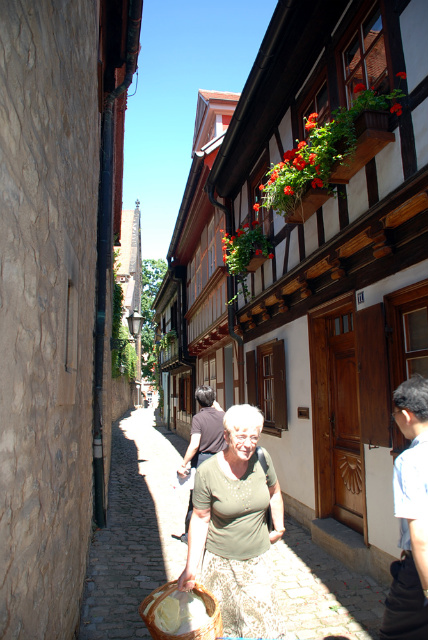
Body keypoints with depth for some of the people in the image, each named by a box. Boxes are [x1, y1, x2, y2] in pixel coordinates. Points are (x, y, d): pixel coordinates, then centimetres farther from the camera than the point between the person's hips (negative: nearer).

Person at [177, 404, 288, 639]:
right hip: (221, 560, -2)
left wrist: (279, 527, 9)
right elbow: (200, 519, -10)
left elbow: (274, 492, 9)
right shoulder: (207, 472, -19)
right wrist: (191, 567, -11)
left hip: (257, 559, 2)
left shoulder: (262, 459, -11)